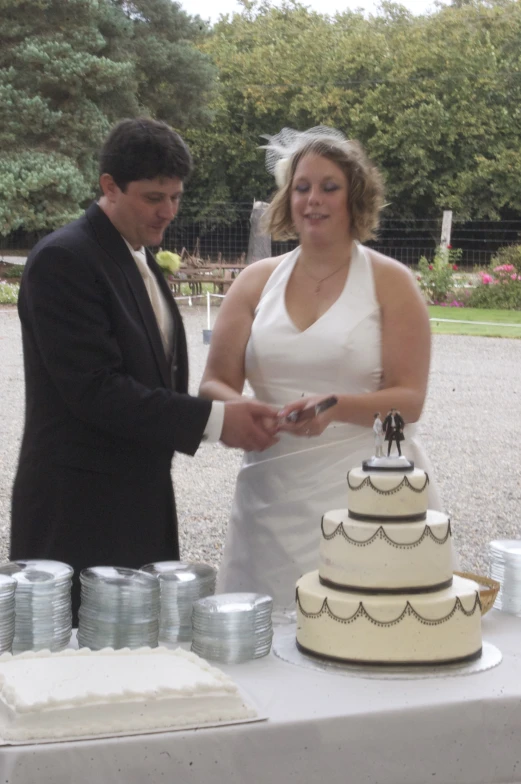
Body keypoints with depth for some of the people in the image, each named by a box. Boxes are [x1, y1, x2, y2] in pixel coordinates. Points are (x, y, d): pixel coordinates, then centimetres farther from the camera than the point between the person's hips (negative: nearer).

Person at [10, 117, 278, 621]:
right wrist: (213, 420, -22)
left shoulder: (141, 261, 16)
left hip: (139, 501, 9)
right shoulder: (63, 259, -14)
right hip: (80, 511, -9)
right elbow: (93, 388, -21)